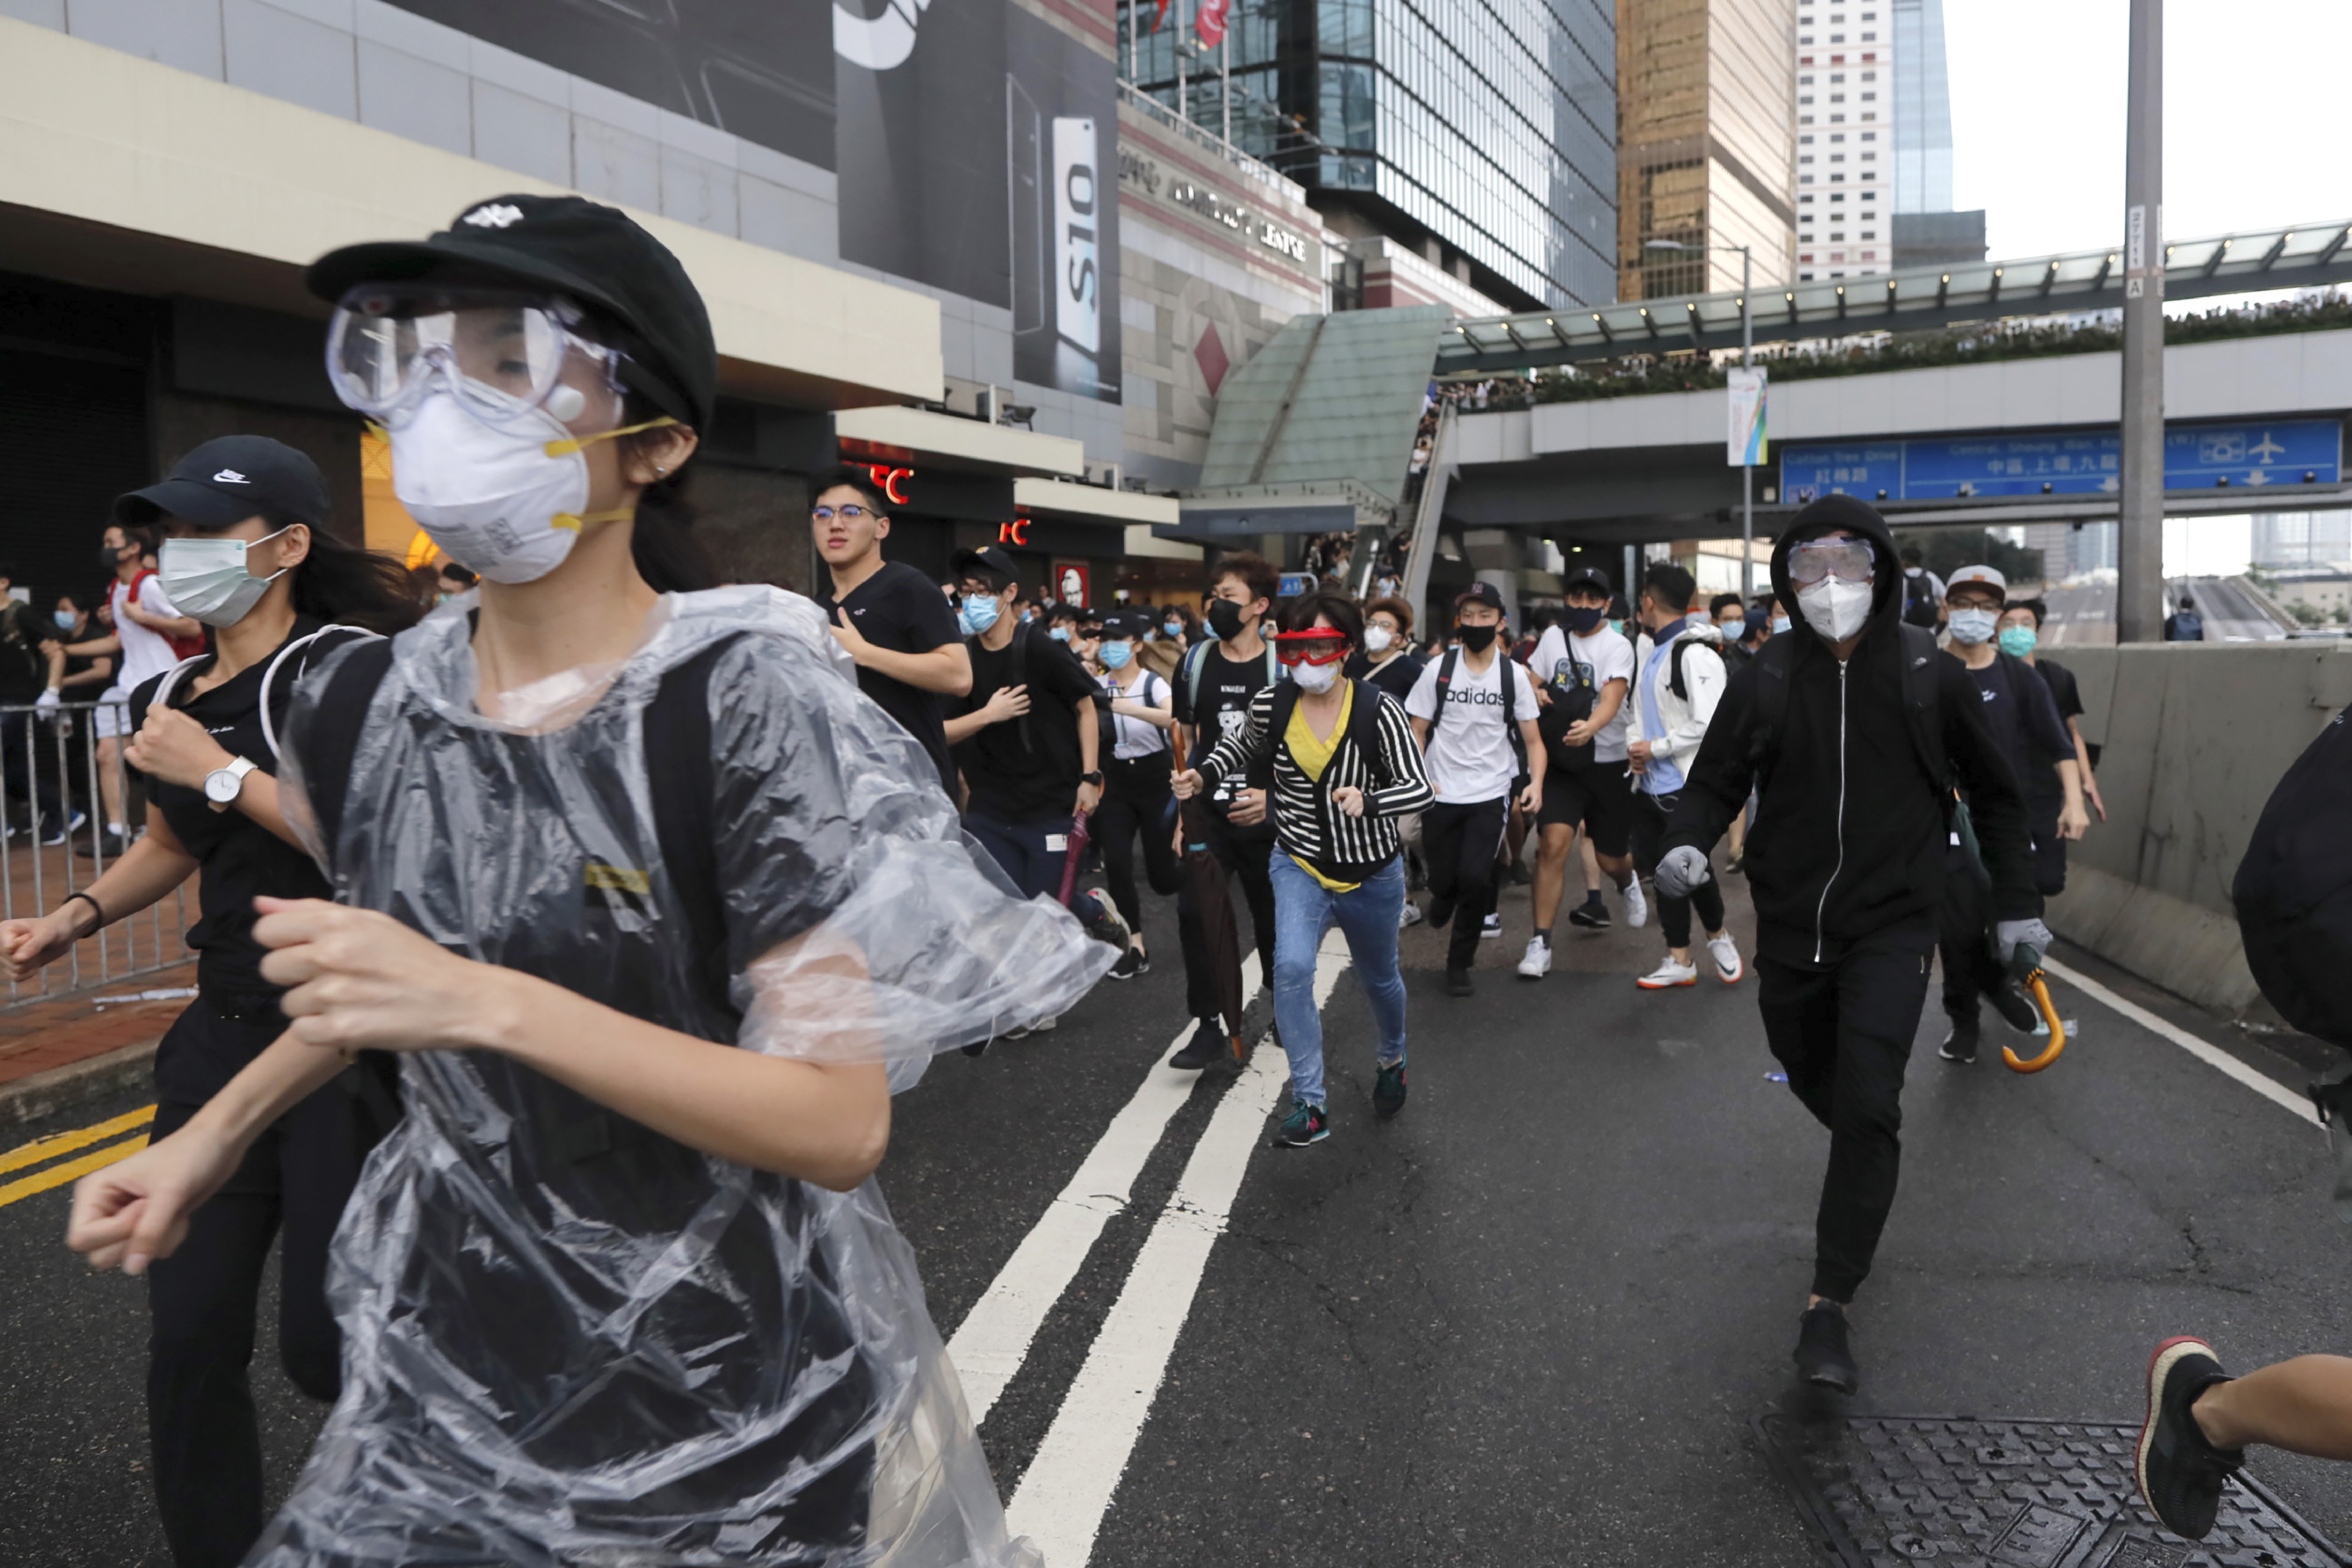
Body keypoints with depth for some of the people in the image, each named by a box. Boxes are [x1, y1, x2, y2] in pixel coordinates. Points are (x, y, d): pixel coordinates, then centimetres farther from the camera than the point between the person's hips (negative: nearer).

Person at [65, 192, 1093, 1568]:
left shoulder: (746, 699, -21)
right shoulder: (362, 708, -3)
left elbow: (843, 1124, -24)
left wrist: (488, 1004, -29)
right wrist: (215, 1135, 13)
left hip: (735, 1392, -4)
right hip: (450, 1375, 5)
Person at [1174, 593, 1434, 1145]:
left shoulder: (1377, 709, -20)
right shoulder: (1271, 704, -12)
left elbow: (1420, 787, -21)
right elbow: (1243, 744, 11)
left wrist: (1368, 801, -41)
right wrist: (1205, 774, -8)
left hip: (1371, 872, -1)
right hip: (1300, 865, 1)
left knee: (1379, 979, 21)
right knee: (1291, 968, -24)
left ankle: (1391, 1061, 54)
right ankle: (1311, 1105, -12)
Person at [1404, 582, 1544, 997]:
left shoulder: (1514, 675, 1)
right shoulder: (1439, 670, 0)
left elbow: (1532, 739, 3)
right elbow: (1416, 731, 3)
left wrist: (1536, 782, -14)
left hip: (1491, 795, -1)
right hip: (1442, 795, 1)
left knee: (1475, 878, -12)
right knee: (1443, 880, 5)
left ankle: (1459, 963, 8)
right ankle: (1442, 902, 44)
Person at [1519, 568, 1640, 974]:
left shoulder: (1618, 647, -7)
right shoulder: (1553, 636, 7)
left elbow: (1612, 697, -23)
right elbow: (1533, 683, 19)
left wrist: (1590, 727, -44)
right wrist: (1536, 694, -6)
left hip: (1608, 762, -2)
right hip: (1561, 762, 2)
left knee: (1610, 858, 8)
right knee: (1553, 845, -16)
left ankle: (1627, 882, 48)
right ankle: (1540, 943, -10)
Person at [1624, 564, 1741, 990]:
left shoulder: (1696, 654, -17)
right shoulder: (1650, 650, 12)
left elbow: (1709, 725, -23)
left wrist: (1655, 749, -16)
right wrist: (1634, 743, 1)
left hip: (1686, 786, -8)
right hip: (1650, 784, 9)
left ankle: (1718, 936, 27)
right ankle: (1679, 962, 21)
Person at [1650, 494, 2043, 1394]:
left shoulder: (1929, 674, -4)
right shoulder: (1766, 679, -3)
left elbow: (1993, 793, 8)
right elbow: (1717, 781, 1)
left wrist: (2017, 902, 9)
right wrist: (1687, 842, -21)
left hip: (1891, 925, -2)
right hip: (1790, 927, 3)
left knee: (1867, 1106, -15)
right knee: (1817, 1085, 18)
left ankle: (1829, 1305, -9)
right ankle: (1861, 1182, 51)